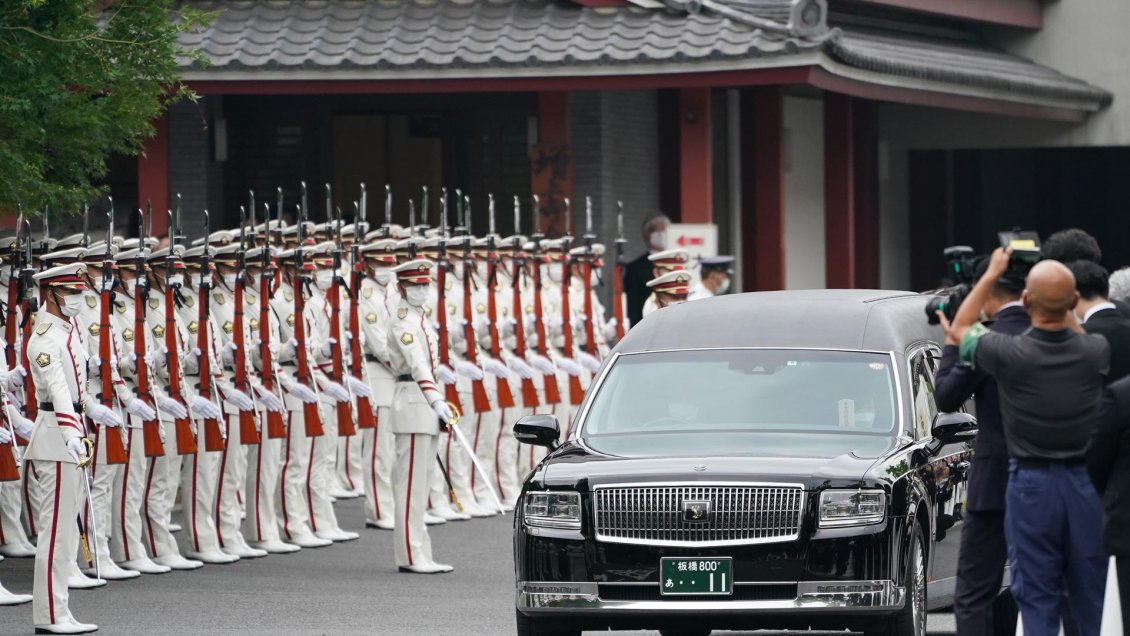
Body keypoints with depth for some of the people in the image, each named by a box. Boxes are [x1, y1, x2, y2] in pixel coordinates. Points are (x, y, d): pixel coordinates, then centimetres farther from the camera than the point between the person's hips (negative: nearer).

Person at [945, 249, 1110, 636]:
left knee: (1037, 600, 3)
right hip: (1085, 483, 2)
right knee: (1094, 599, 10)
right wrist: (1061, 302, 23)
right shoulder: (1094, 352, -8)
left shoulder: (1008, 353, -15)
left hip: (1031, 485, -2)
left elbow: (960, 329, 7)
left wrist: (992, 274, 15)